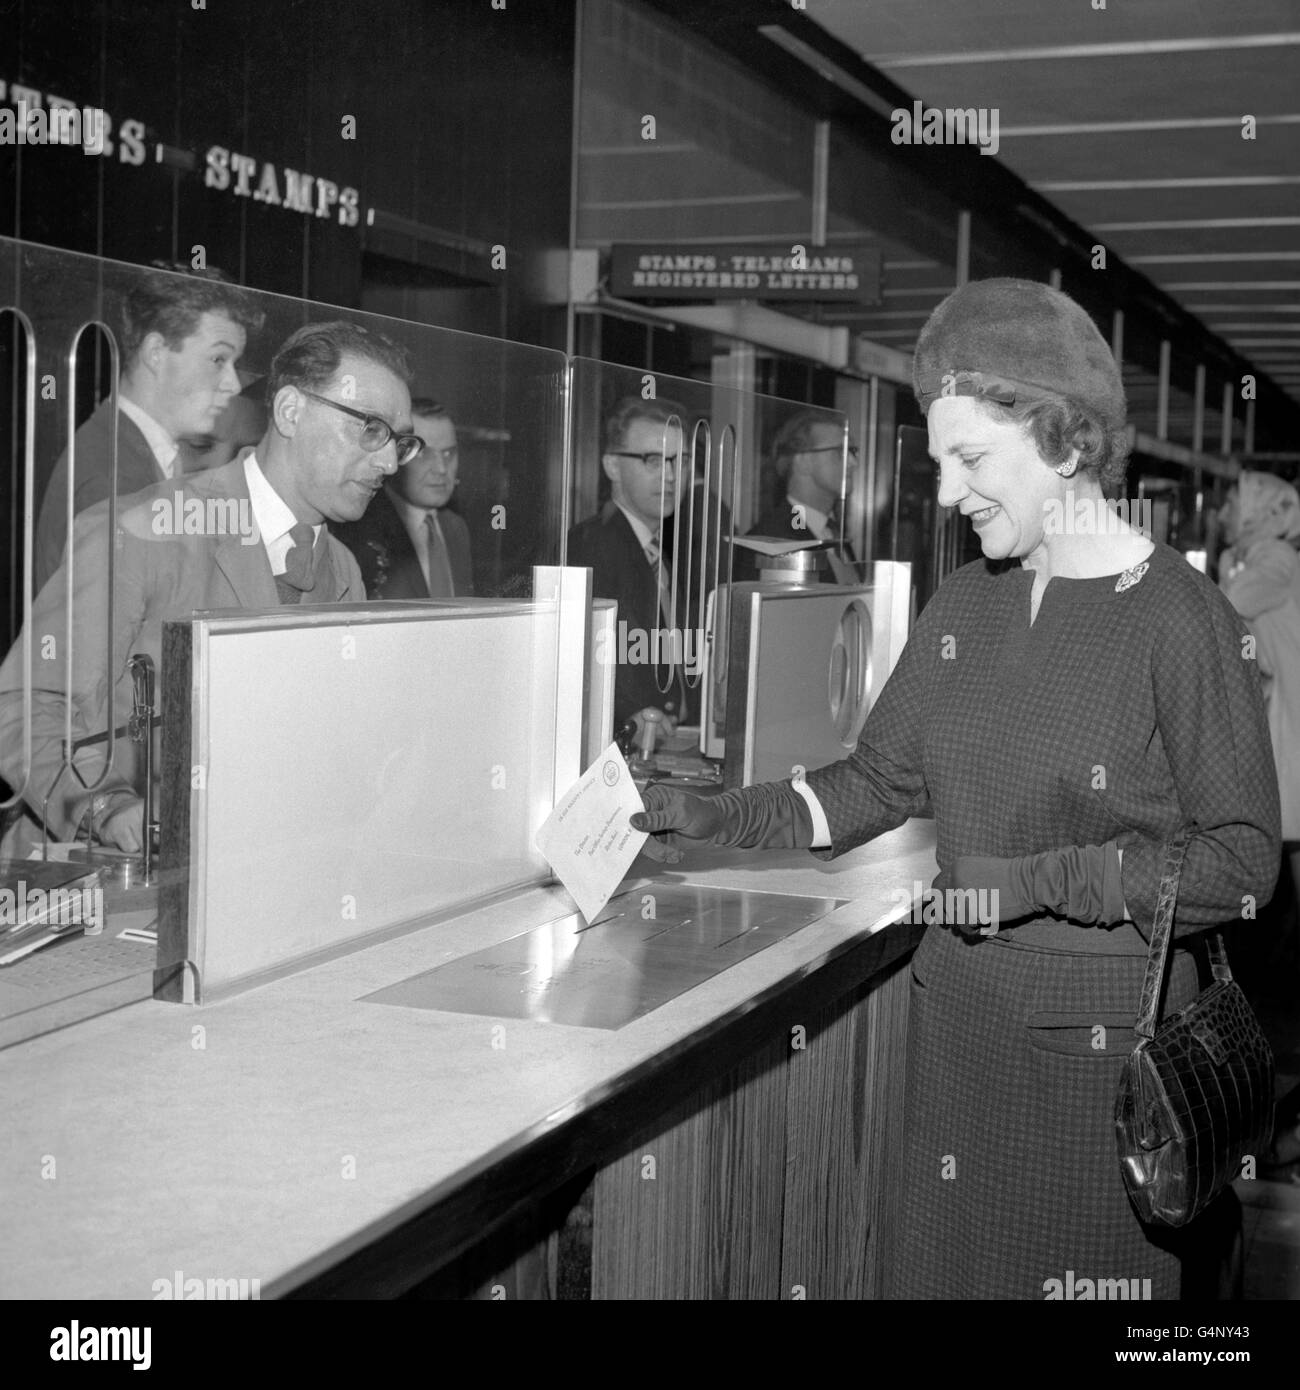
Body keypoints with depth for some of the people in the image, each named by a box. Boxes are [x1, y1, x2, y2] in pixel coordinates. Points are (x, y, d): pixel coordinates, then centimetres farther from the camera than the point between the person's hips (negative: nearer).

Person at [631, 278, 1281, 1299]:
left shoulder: (1182, 620, -15)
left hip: (1102, 1034, -5)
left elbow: (1242, 857, -12)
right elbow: (882, 780, 12)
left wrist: (1040, 881, -19)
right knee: (948, 1262, 16)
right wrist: (723, 822, 3)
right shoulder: (965, 605, 5)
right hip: (957, 1014, 6)